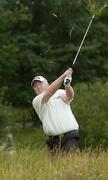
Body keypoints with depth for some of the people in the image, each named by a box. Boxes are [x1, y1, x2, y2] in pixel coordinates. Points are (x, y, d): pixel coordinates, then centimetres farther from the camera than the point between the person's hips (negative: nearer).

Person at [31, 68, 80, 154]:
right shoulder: (36, 101, 9)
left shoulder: (60, 93, 14)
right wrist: (63, 75, -15)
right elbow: (50, 91, -8)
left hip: (70, 137, -1)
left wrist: (67, 85, -32)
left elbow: (70, 96, -8)